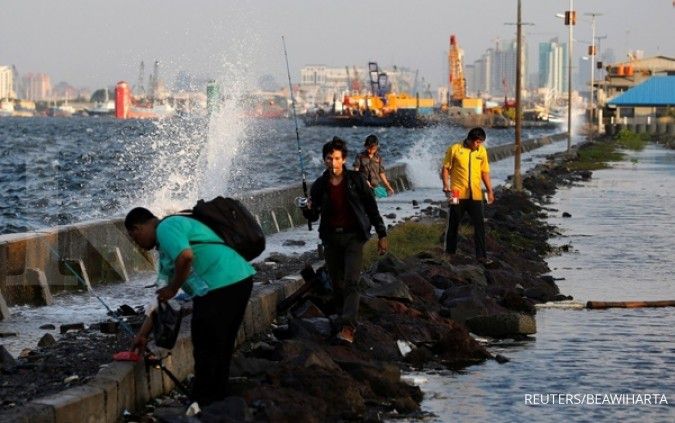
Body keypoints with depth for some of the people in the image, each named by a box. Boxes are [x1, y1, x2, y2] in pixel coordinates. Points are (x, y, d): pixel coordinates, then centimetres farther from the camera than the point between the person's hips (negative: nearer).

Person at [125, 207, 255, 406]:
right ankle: (217, 403, 29)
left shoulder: (166, 228, -3)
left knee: (206, 350, 1)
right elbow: (161, 298, 31)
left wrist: (173, 289, -8)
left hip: (220, 286, -10)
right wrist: (142, 334, 33)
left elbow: (186, 257, -24)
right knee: (220, 348, 20)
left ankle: (202, 407, 9)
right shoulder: (165, 248, 27)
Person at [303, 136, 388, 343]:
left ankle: (347, 327, -24)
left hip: (353, 236, -4)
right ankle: (347, 320, 27)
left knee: (351, 282, -15)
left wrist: (382, 234, 0)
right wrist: (308, 209, -16)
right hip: (331, 238, 4)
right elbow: (313, 217, 8)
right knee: (337, 284, 9)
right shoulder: (320, 185, 2)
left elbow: (371, 207, 1)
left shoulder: (356, 180, -4)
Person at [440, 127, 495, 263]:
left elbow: (485, 172, 13)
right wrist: (446, 185, -13)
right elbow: (445, 169, 0)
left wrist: (490, 191, 11)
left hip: (475, 195, 2)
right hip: (458, 194, -2)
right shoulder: (455, 149, -4)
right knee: (453, 224, 8)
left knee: (479, 225, -2)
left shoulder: (482, 151, 6)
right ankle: (450, 252, 21)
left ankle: (481, 255, 1)